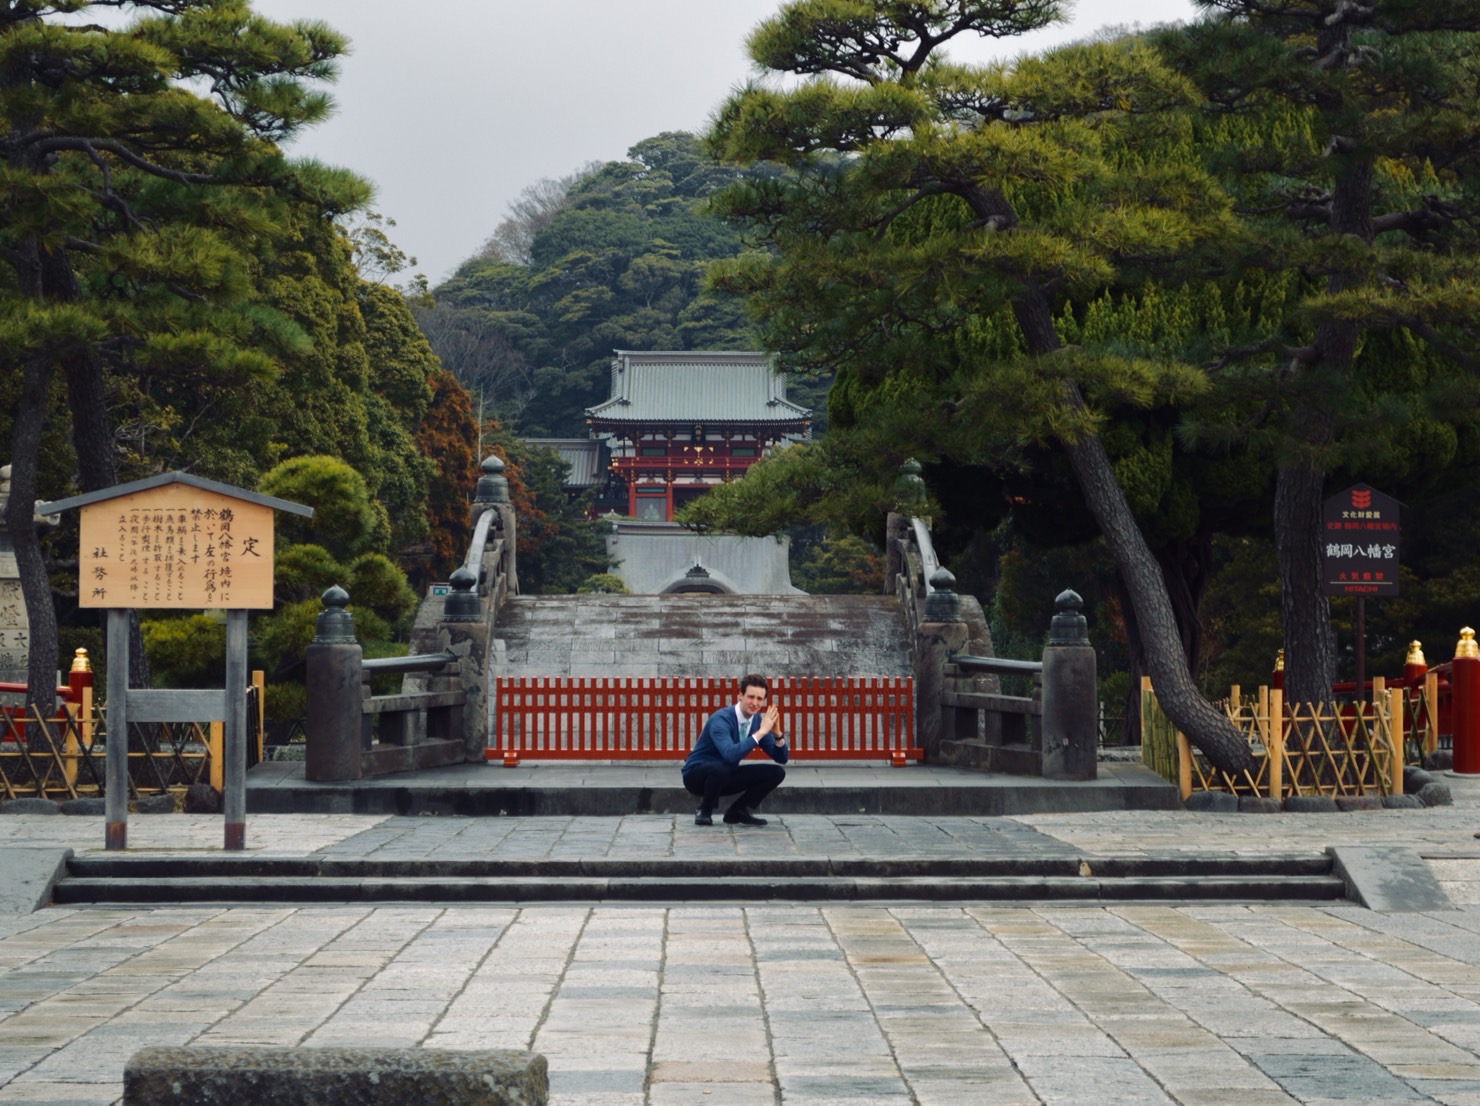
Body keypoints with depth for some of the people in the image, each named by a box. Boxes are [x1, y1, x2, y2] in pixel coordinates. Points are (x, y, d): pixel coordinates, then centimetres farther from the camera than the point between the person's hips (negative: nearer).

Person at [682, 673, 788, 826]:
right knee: (721, 768, -41)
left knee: (776, 772, -7)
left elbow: (781, 759, -2)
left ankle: (737, 812, 0)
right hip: (697, 775, -6)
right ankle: (704, 812, -14)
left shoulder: (758, 721, -5)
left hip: (726, 776, 7)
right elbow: (730, 755, -44)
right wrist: (760, 732, -41)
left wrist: (777, 734, -22)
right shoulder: (720, 719, -26)